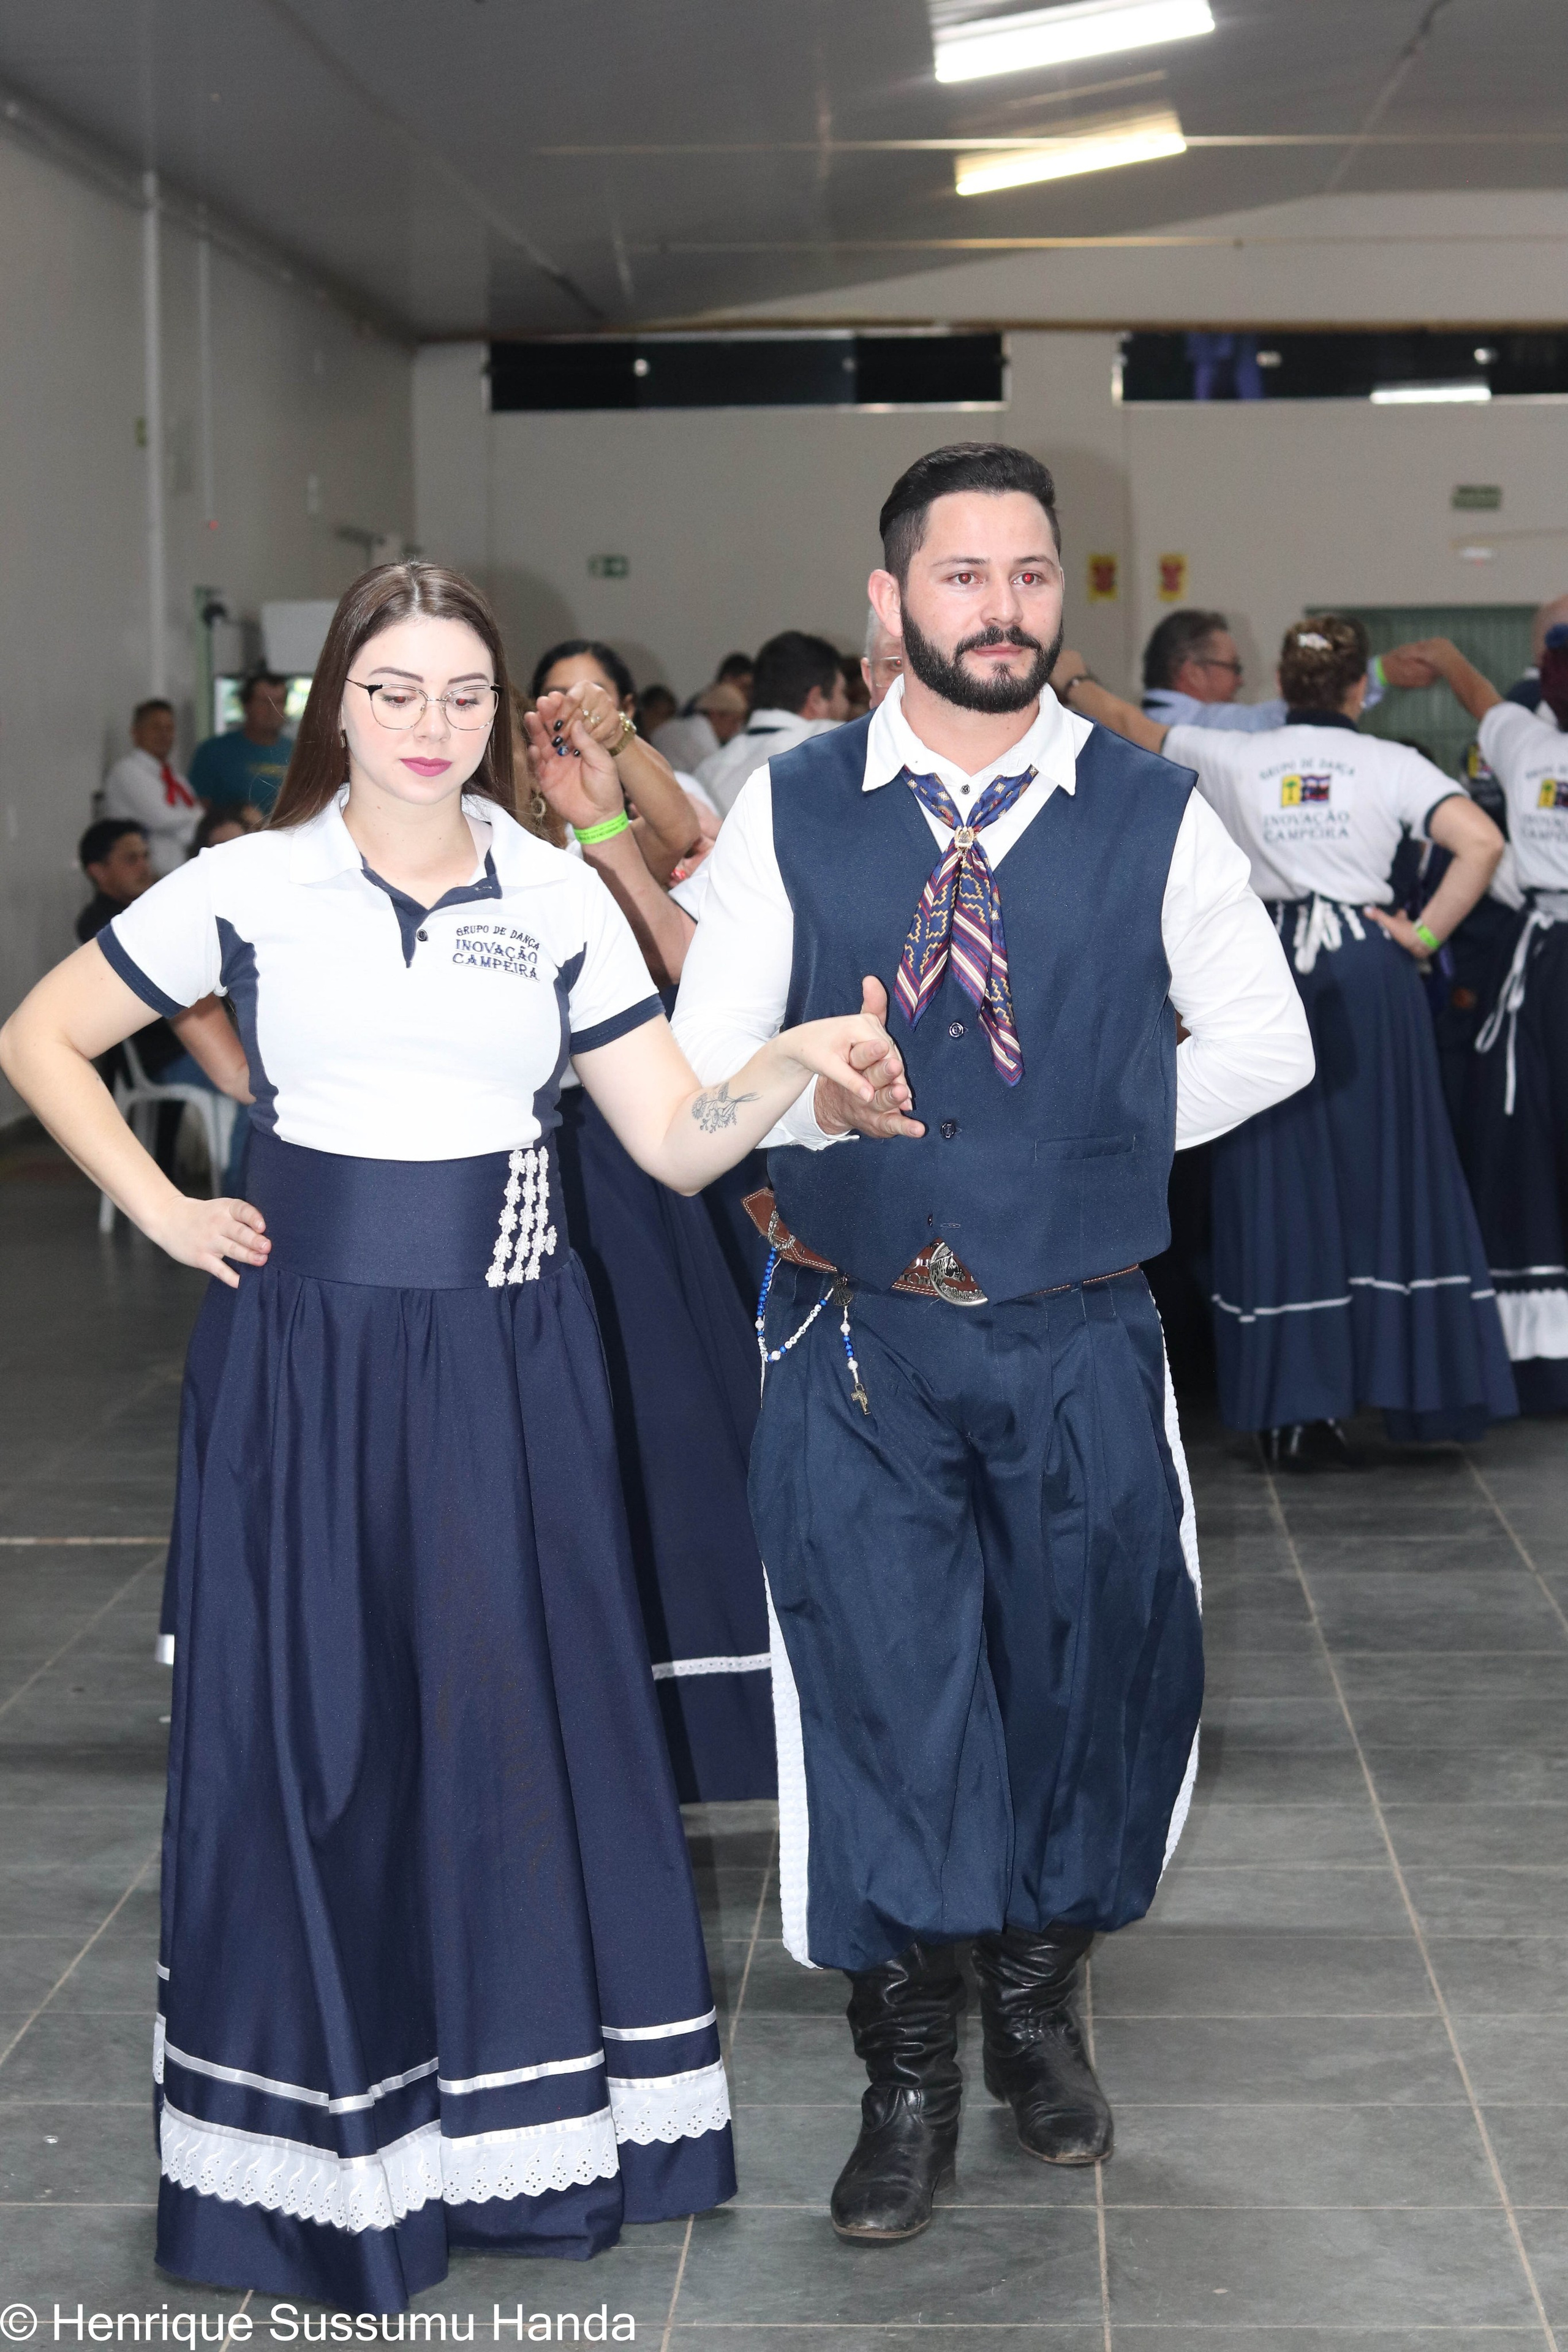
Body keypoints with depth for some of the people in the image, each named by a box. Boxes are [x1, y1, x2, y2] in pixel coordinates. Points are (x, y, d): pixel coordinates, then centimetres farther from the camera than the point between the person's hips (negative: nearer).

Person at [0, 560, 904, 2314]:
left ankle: (523, 2111, 24)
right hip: (307, 1359, -1)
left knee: (522, 1719, 6)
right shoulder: (251, 887, 0)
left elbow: (680, 1143, 1)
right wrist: (162, 1211, -1)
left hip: (506, 1365, 2)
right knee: (315, 1732, 4)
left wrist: (794, 1062, -17)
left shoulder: (560, 900, 5)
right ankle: (322, 2134, 18)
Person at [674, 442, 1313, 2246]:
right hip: (858, 1338, -1)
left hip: (1077, 1336, 1)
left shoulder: (1151, 817, 0)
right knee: (878, 1688, 3)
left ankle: (1038, 2003, 37)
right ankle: (908, 2077, 22)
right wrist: (814, 1101, -18)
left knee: (1092, 1677, 11)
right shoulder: (791, 811, 0)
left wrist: (1094, 1136, 3)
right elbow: (699, 1061, 2)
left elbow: (1264, 1041, 9)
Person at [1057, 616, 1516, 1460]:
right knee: (1383, 1175, 7)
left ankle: (1295, 1411, 5)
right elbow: (1481, 842, -14)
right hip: (1369, 973, -1)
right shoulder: (1390, 764, -1)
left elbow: (1130, 724, 19)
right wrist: (1425, 934, -5)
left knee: (1282, 1184, 5)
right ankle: (1409, 1385, 9)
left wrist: (1070, 681, 37)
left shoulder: (1234, 759, 4)